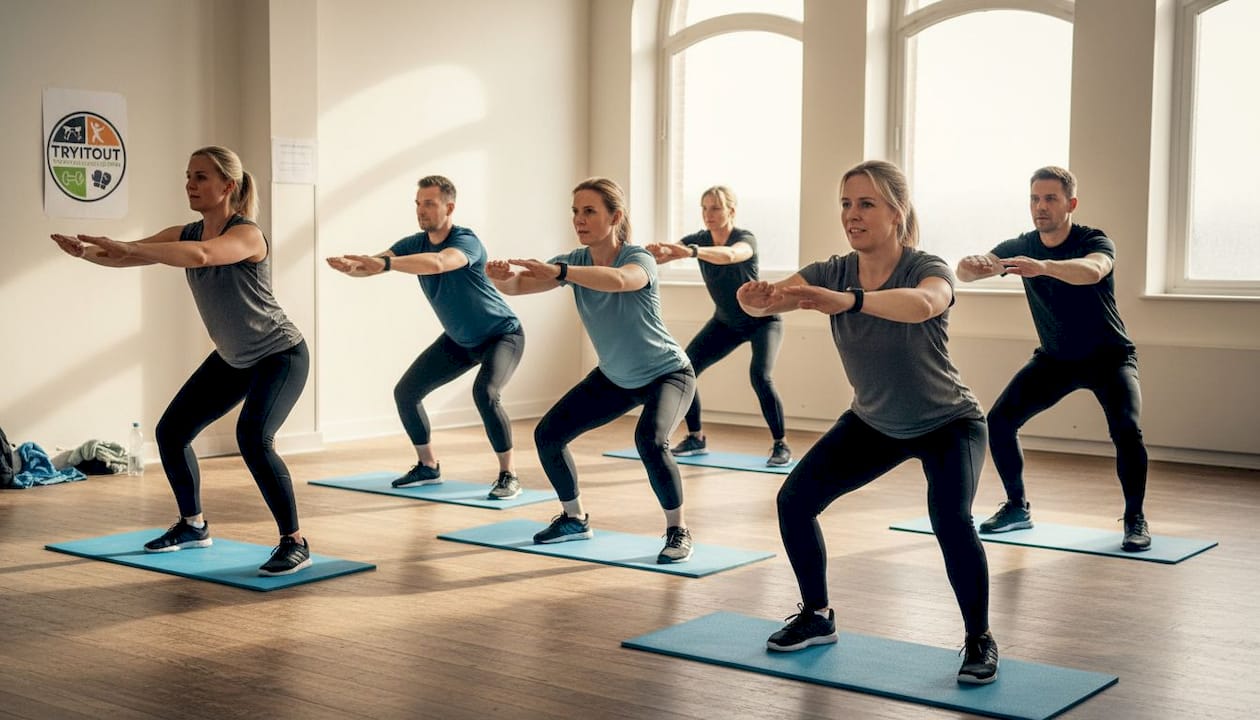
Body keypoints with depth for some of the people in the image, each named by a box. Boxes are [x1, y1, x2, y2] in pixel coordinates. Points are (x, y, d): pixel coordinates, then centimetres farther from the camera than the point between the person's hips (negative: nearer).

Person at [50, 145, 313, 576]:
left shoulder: (247, 234, -24)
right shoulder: (185, 234, -2)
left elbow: (200, 256, -45)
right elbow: (128, 257, -11)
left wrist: (125, 247, -50)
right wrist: (87, 251, -33)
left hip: (281, 355, -8)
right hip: (233, 359, 8)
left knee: (253, 437, -28)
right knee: (171, 431, 8)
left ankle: (295, 544, -17)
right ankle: (194, 526, 28)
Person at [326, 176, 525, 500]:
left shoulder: (466, 241, -27)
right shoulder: (415, 243, -7)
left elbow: (438, 263, -50)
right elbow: (372, 265, -21)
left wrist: (384, 263, -61)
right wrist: (351, 265, -45)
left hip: (502, 334, -7)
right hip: (459, 339, 7)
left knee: (484, 392, -32)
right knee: (405, 392, 3)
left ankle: (509, 475, -17)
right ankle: (428, 466, 21)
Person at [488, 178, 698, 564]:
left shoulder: (639, 259, -26)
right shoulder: (576, 261, -10)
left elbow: (619, 279, -51)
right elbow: (517, 285, -21)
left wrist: (558, 272, -62)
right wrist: (502, 275, -45)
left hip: (667, 373, -6)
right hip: (615, 377, 7)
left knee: (649, 439, -33)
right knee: (548, 434, 0)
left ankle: (678, 530, -12)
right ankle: (575, 518, 23)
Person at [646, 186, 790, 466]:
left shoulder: (746, 239, -26)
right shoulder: (699, 239, -12)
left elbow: (729, 255, -51)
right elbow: (664, 255, -29)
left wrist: (691, 252, -68)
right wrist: (655, 252, -55)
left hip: (762, 320, -5)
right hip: (726, 322, 5)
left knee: (760, 376, -27)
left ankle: (781, 445, -11)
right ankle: (696, 438, 6)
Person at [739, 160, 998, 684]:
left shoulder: (927, 269, -27)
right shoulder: (833, 273, -13)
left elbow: (924, 303, -52)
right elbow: (770, 299, -28)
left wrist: (849, 300, -67)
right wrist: (757, 298, -52)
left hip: (948, 424, -5)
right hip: (873, 423, 5)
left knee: (949, 516, -29)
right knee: (794, 499, -6)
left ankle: (980, 641, -6)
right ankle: (816, 617, 16)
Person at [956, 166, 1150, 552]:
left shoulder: (1095, 242, -20)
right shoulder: (1020, 247, -9)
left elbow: (1092, 271, -45)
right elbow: (966, 271, -23)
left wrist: (1043, 266, -64)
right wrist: (971, 265, -49)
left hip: (1109, 357, -4)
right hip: (1054, 358, 4)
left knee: (1126, 428, -26)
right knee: (999, 420, -10)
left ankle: (1135, 519, -6)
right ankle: (1017, 507, 10)